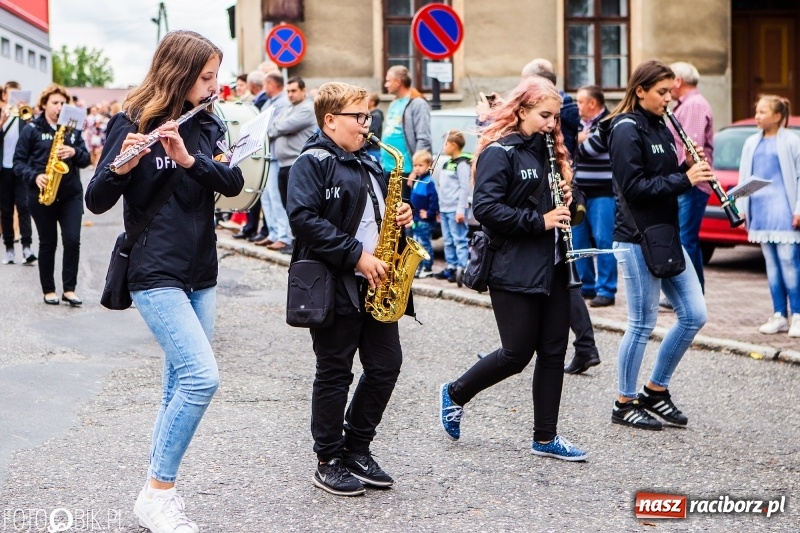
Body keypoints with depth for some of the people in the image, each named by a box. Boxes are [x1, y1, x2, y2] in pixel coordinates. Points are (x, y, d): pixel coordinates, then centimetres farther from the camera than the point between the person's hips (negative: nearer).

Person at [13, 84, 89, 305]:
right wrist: (35, 177, -18)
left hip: (71, 194, 2)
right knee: (48, 242, 5)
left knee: (72, 240, -6)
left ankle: (69, 289, 2)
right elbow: (19, 162, -2)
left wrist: (74, 152, -13)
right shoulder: (31, 130, -1)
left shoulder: (73, 129, 8)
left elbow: (86, 159, 7)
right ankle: (48, 290, 15)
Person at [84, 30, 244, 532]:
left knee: (181, 386, 9)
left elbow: (234, 182, -5)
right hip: (156, 275, -6)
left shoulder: (207, 125, 8)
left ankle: (162, 490, 19)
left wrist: (190, 158, -22)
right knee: (202, 376, -17)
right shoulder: (132, 124, -8)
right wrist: (121, 167, -31)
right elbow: (97, 202, -11)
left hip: (201, 273, 6)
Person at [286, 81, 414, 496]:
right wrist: (355, 255, -22)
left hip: (375, 284, 8)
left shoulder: (369, 164, 18)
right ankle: (329, 462, 13)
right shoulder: (311, 163, -8)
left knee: (386, 365, 8)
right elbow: (304, 218, -20)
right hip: (334, 286, -8)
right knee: (335, 373, 1)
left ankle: (356, 449, 23)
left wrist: (398, 217, 5)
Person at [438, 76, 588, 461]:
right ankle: (455, 394, 21)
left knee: (553, 351, 7)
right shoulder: (499, 152, -11)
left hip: (551, 267, 8)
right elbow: (485, 208, -21)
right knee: (517, 354, -3)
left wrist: (565, 199, 2)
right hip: (514, 271, -8)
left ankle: (545, 438, 15)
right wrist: (539, 220, -22)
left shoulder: (546, 150, 15)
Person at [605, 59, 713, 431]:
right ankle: (624, 404, 13)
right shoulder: (626, 129, -12)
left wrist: (688, 169, -1)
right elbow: (633, 187, -20)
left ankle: (656, 390, 20)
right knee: (643, 323, -1)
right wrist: (684, 179, -21)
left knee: (694, 315, 6)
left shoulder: (659, 128, 14)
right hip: (637, 239, -9)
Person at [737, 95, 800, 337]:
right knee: (771, 265, 8)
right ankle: (779, 316, 12)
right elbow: (744, 177, 17)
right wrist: (741, 207, 11)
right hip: (759, 209, 6)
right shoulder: (751, 143, 14)